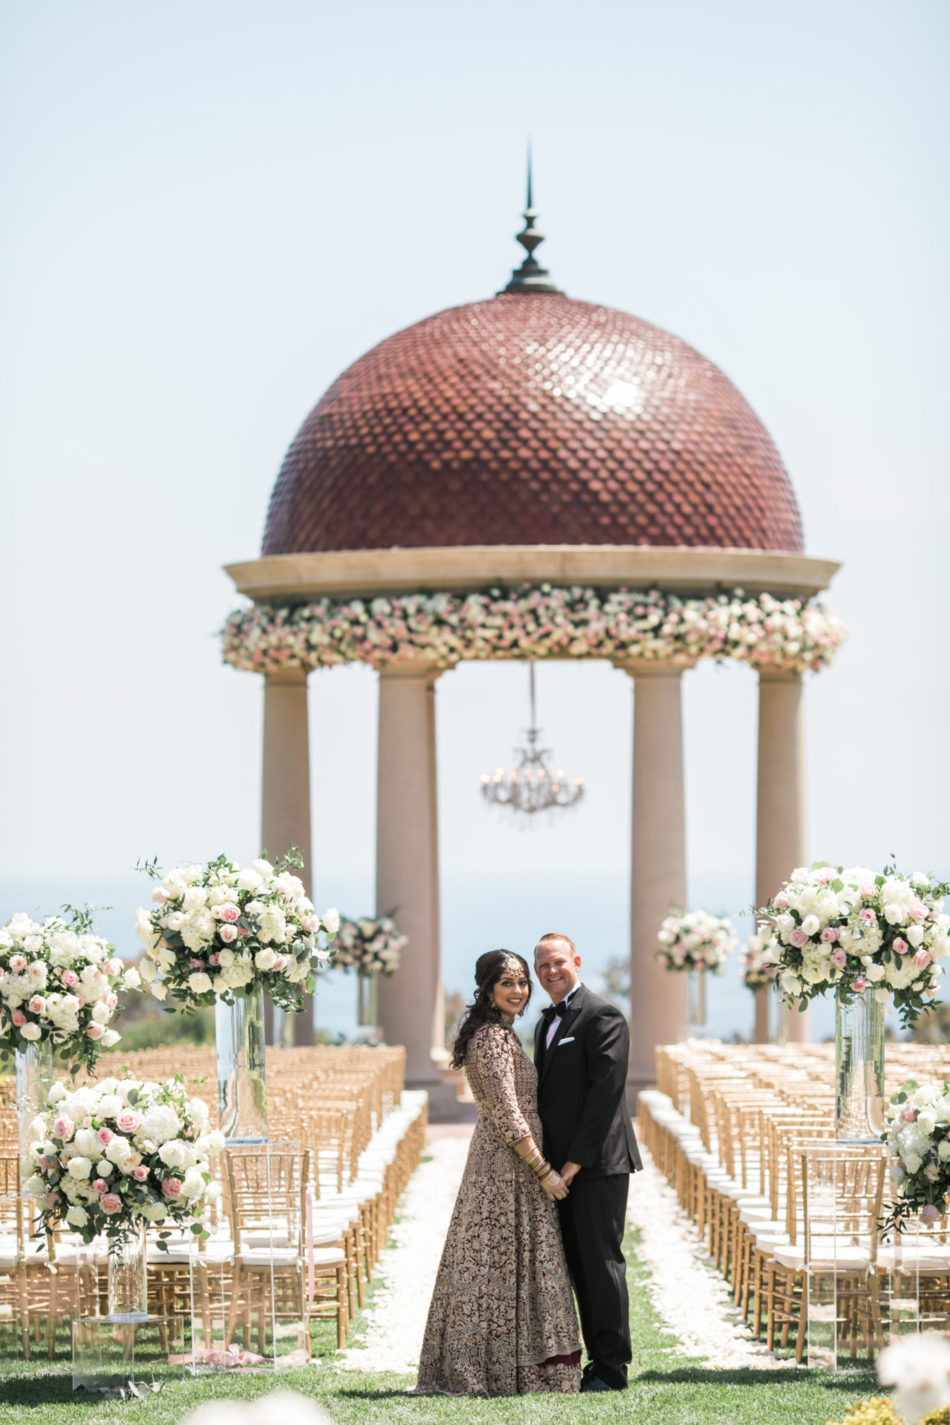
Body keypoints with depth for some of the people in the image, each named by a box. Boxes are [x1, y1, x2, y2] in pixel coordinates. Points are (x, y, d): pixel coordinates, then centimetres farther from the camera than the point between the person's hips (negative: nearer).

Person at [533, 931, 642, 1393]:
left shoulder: (602, 1016, -9)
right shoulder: (547, 1023, 20)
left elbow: (606, 1090, -16)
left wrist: (576, 1160, -17)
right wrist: (548, 1162, 12)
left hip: (598, 1164, -9)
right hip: (561, 1166, 9)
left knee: (601, 1263, -7)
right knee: (578, 1266, 8)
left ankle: (612, 1368, -4)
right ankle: (597, 1361, 12)